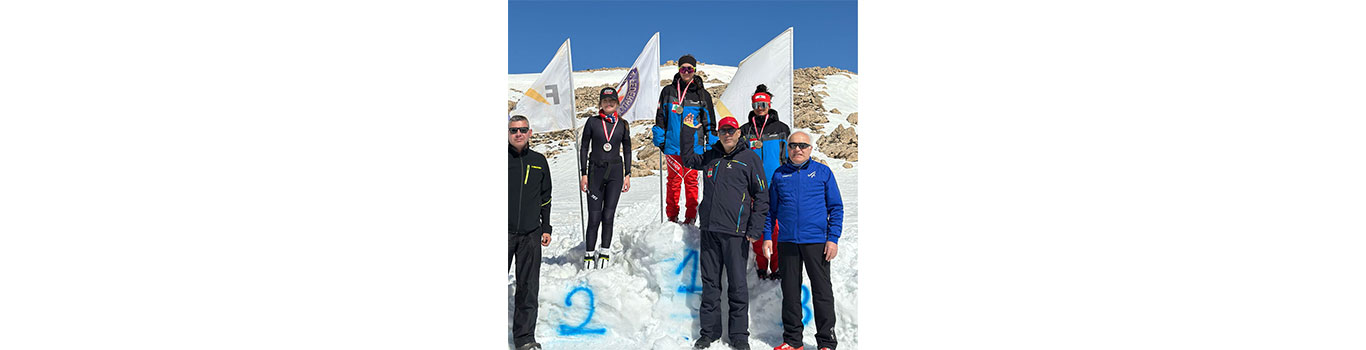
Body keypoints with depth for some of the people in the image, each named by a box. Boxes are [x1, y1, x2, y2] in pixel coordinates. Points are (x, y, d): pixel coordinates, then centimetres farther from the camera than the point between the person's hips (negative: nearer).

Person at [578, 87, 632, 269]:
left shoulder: (623, 124, 7)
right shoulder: (592, 122, 2)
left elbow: (627, 150, 13)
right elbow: (584, 148, 5)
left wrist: (627, 174, 7)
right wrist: (583, 173, -1)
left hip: (615, 172, 1)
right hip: (596, 171, -1)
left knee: (608, 216, -1)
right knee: (594, 217, -5)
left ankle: (605, 253, 10)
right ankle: (589, 254, 6)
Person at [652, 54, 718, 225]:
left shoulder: (702, 94, 7)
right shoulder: (668, 91, 8)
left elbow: (710, 121, 11)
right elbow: (660, 116, 12)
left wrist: (711, 144, 5)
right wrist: (659, 139, 5)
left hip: (694, 145, 0)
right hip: (673, 145, 0)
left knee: (691, 180, 2)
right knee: (674, 180, 1)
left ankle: (691, 217, 9)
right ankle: (672, 216, 11)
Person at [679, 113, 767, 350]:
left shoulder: (750, 158, 2)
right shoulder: (711, 157, 14)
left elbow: (761, 196, 0)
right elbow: (688, 160, 31)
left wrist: (755, 230, -8)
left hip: (735, 232, -4)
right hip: (709, 230, 4)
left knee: (737, 285, -1)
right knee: (710, 284, 9)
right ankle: (709, 331, 18)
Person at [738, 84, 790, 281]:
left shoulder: (780, 128, 6)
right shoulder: (745, 130, 11)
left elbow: (788, 156, 9)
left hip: (776, 185, -2)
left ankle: (777, 265, 5)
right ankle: (761, 264, 13)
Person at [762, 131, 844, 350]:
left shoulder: (823, 172, 4)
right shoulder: (779, 175, 10)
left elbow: (836, 208, 3)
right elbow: (771, 209, 15)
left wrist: (833, 238, -5)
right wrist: (767, 236, 6)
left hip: (816, 241, -2)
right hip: (787, 242, 3)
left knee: (822, 291, 0)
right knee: (790, 291, 8)